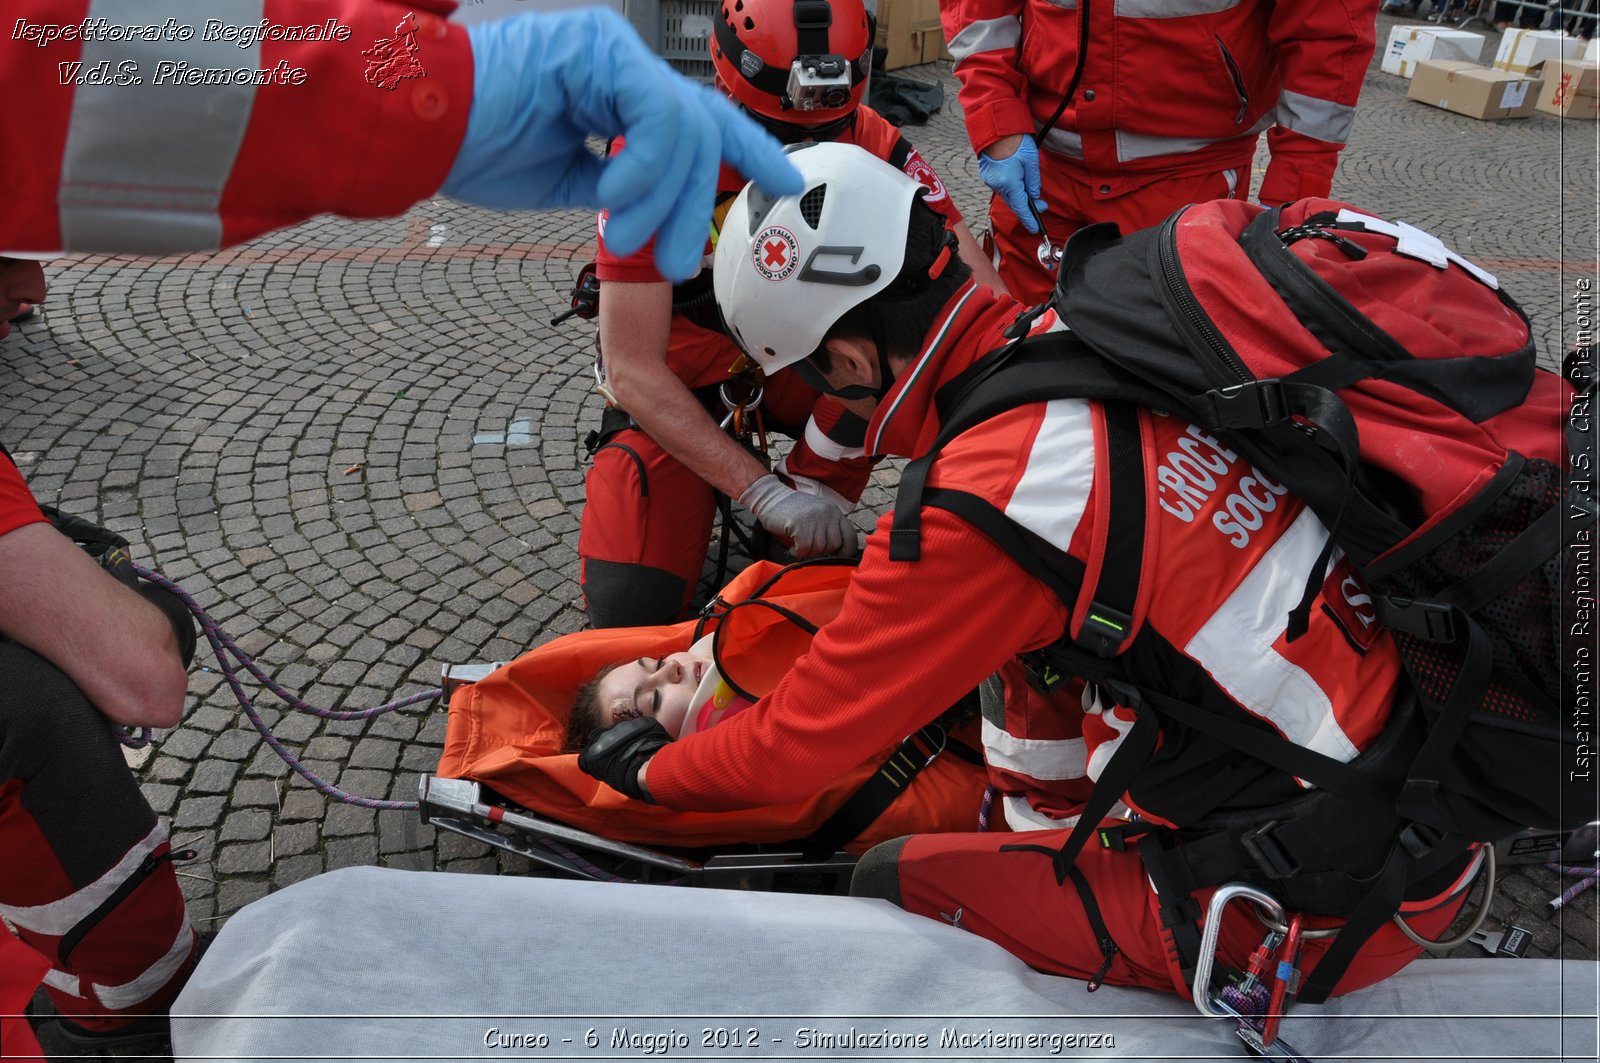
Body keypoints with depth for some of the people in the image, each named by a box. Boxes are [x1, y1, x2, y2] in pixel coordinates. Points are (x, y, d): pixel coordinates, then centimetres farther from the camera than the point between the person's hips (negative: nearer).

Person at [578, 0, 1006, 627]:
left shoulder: (869, 144, -18)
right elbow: (631, 368, -29)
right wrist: (763, 491, -37)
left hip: (794, 361, 3)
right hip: (675, 385, -2)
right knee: (630, 606, -19)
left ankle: (815, 492, -8)